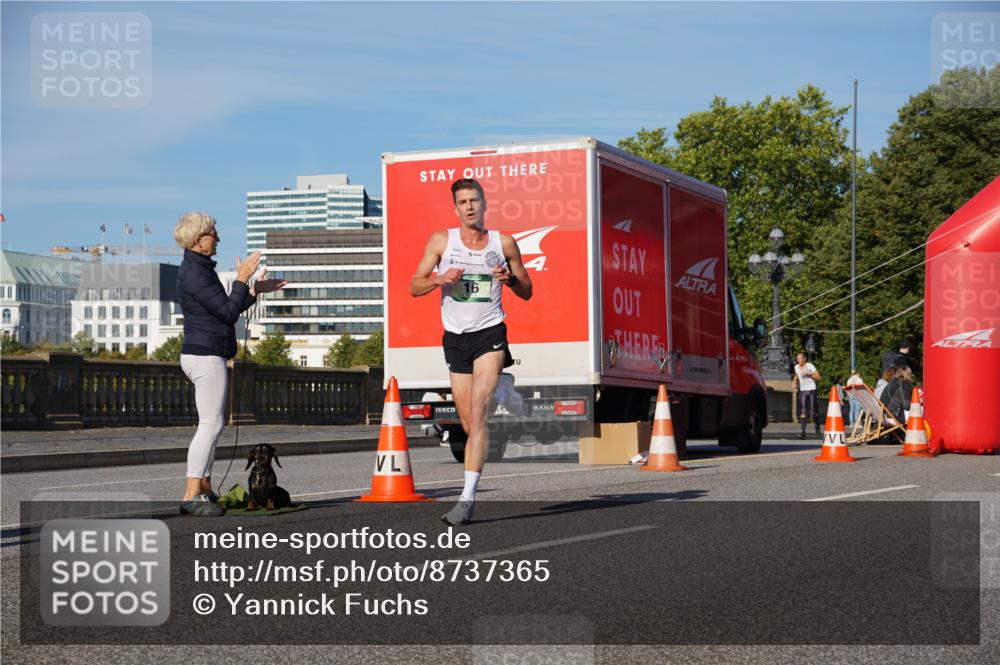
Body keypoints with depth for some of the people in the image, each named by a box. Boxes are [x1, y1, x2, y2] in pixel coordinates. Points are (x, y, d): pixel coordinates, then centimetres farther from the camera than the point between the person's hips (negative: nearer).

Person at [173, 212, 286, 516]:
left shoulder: (199, 270, 17)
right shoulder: (194, 274, -16)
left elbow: (224, 311, 21)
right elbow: (228, 312, -18)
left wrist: (255, 290, 17)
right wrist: (242, 280, -10)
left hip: (205, 355, 11)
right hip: (206, 355, -11)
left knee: (213, 424, 14)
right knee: (211, 425, -10)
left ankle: (205, 489, 17)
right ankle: (191, 496, -10)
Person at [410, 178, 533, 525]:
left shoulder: (504, 243, 4)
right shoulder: (441, 240, 5)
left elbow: (527, 292, 11)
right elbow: (414, 287, 4)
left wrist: (510, 278, -10)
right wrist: (440, 278, -16)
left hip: (490, 333, -3)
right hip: (455, 337, 3)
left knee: (477, 415, -17)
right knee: (469, 424, 6)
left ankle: (467, 498, -20)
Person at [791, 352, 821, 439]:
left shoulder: (810, 366, -8)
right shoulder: (796, 367, 7)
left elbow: (818, 376, -14)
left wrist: (808, 374, -24)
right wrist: (794, 380, 7)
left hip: (811, 390, -4)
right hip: (802, 390, 4)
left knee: (813, 411, -3)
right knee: (803, 412, -8)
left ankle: (817, 426, 25)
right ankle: (803, 432, -11)